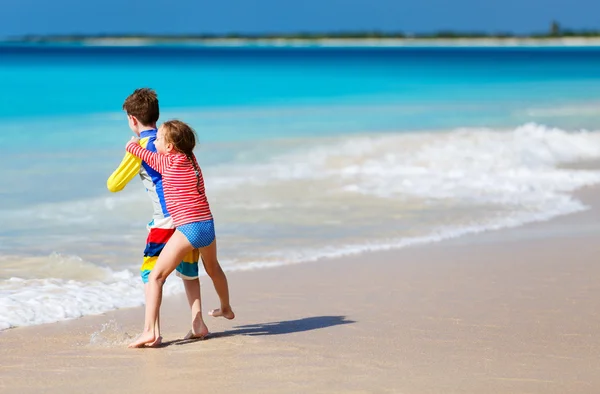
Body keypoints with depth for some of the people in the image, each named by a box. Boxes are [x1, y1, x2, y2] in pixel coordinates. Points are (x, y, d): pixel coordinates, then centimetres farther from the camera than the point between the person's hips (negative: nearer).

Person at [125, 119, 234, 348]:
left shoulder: (168, 162, -6)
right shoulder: (190, 159, 12)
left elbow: (131, 147, 6)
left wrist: (135, 142, 27)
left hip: (187, 228, -8)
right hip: (208, 226, 8)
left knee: (156, 277, -7)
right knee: (213, 269, 34)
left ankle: (150, 330, -19)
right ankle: (226, 309, 57)